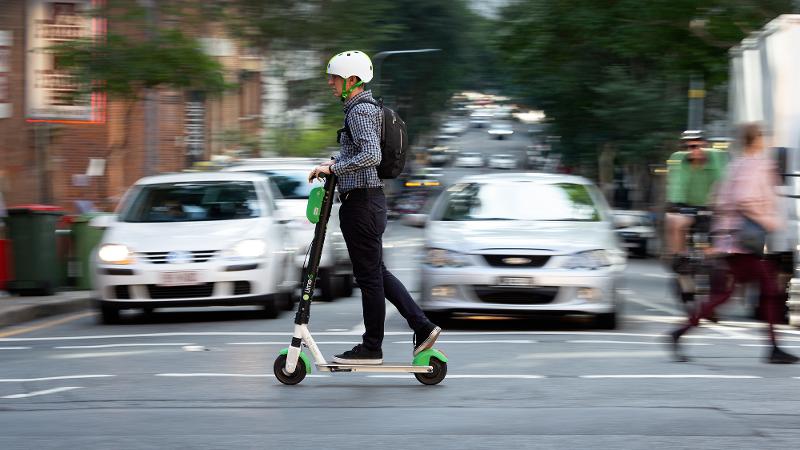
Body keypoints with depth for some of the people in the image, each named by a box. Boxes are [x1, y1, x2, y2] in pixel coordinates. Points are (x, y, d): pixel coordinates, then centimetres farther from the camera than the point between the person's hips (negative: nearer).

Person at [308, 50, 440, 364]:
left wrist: (334, 167, -23)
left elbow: (371, 155, -28)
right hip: (369, 199, 10)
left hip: (362, 201, -10)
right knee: (376, 271, 15)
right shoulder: (364, 107, 16)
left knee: (369, 274, -2)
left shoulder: (360, 111, -16)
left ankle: (372, 348, 6)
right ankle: (423, 327, 15)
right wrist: (332, 165, 16)